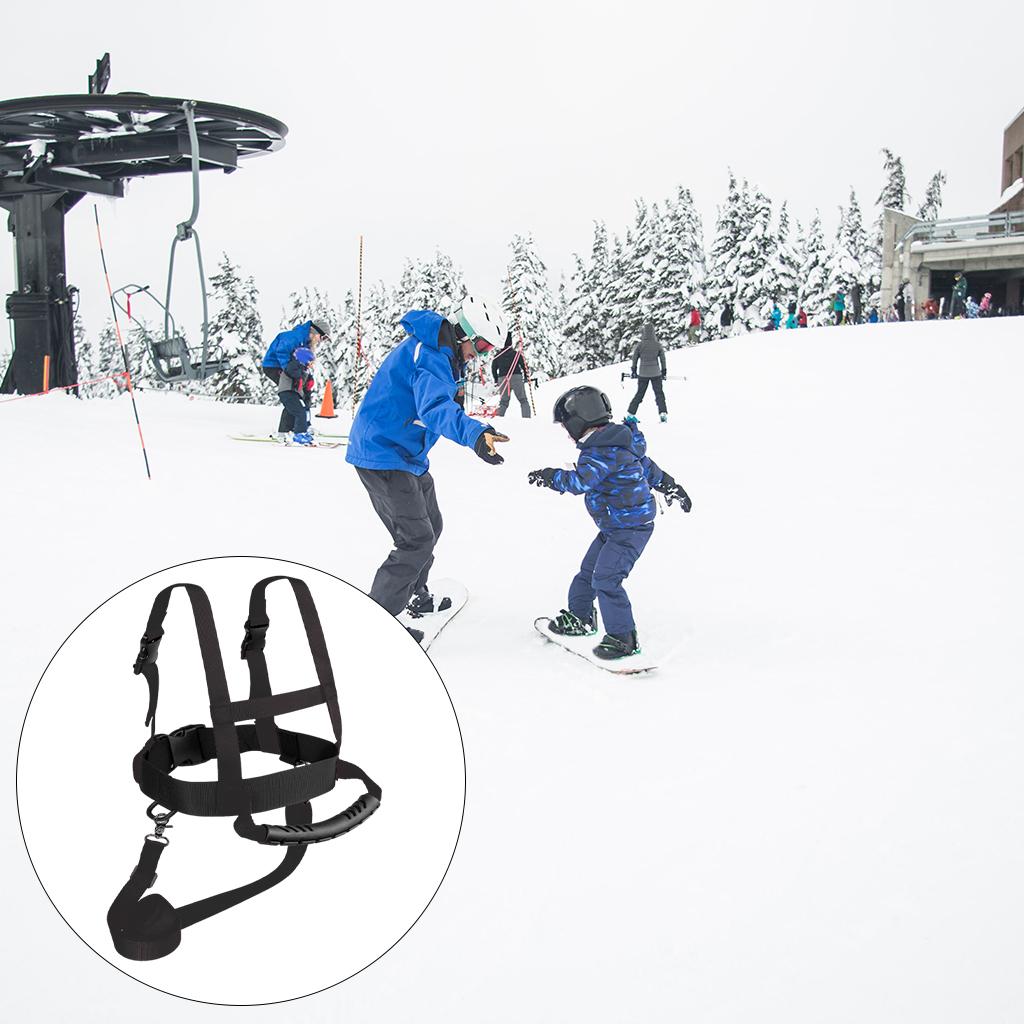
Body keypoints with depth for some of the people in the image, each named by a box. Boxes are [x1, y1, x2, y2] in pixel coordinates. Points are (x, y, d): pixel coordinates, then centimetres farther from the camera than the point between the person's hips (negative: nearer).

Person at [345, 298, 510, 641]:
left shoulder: (432, 350, 9)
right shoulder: (429, 358, -24)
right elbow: (435, 408, -44)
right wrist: (475, 434, -60)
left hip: (407, 456, 11)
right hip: (384, 457, -11)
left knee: (430, 526, 21)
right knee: (417, 540, -10)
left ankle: (413, 597, 41)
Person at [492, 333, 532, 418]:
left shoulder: (497, 355, 7)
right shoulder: (516, 353, -1)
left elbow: (493, 368, 10)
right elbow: (524, 365, -1)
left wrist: (496, 380, 20)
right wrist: (526, 376, 12)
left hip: (502, 379, 2)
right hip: (516, 378, -2)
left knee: (504, 402, 12)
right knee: (523, 400, 6)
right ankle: (526, 418, -5)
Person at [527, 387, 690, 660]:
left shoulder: (604, 451, -25)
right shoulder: (612, 441, 9)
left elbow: (581, 482, -36)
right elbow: (646, 464, 19)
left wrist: (552, 477, -23)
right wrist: (669, 485, 28)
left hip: (630, 528, -11)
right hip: (613, 526, 11)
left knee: (605, 579, -15)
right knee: (589, 569, 20)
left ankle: (624, 638, -7)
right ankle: (579, 617, 38)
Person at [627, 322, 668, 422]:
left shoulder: (639, 345, -6)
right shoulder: (658, 345, -3)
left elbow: (635, 359, 1)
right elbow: (662, 359, 2)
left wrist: (633, 371, 14)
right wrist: (664, 371, 13)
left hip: (643, 373, 1)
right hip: (656, 373, 0)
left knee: (639, 393, 12)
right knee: (659, 393, 7)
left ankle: (631, 413, 13)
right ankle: (663, 413, -4)